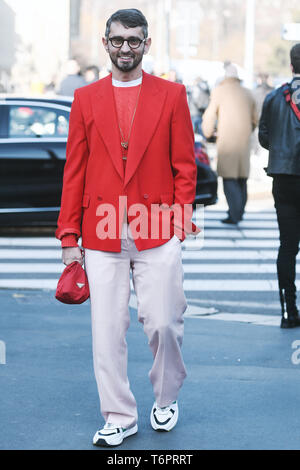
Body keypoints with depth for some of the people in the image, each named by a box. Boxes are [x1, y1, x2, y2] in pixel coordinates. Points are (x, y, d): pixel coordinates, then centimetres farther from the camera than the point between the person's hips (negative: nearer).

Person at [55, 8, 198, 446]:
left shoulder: (171, 95, 6)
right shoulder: (86, 99, 9)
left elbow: (184, 165, 6)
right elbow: (74, 172, 9)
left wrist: (180, 221, -5)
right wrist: (69, 235, 5)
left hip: (158, 233, -1)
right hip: (102, 235, 1)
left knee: (164, 324, -1)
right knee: (107, 331, 2)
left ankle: (166, 398, 26)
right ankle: (119, 417, 15)